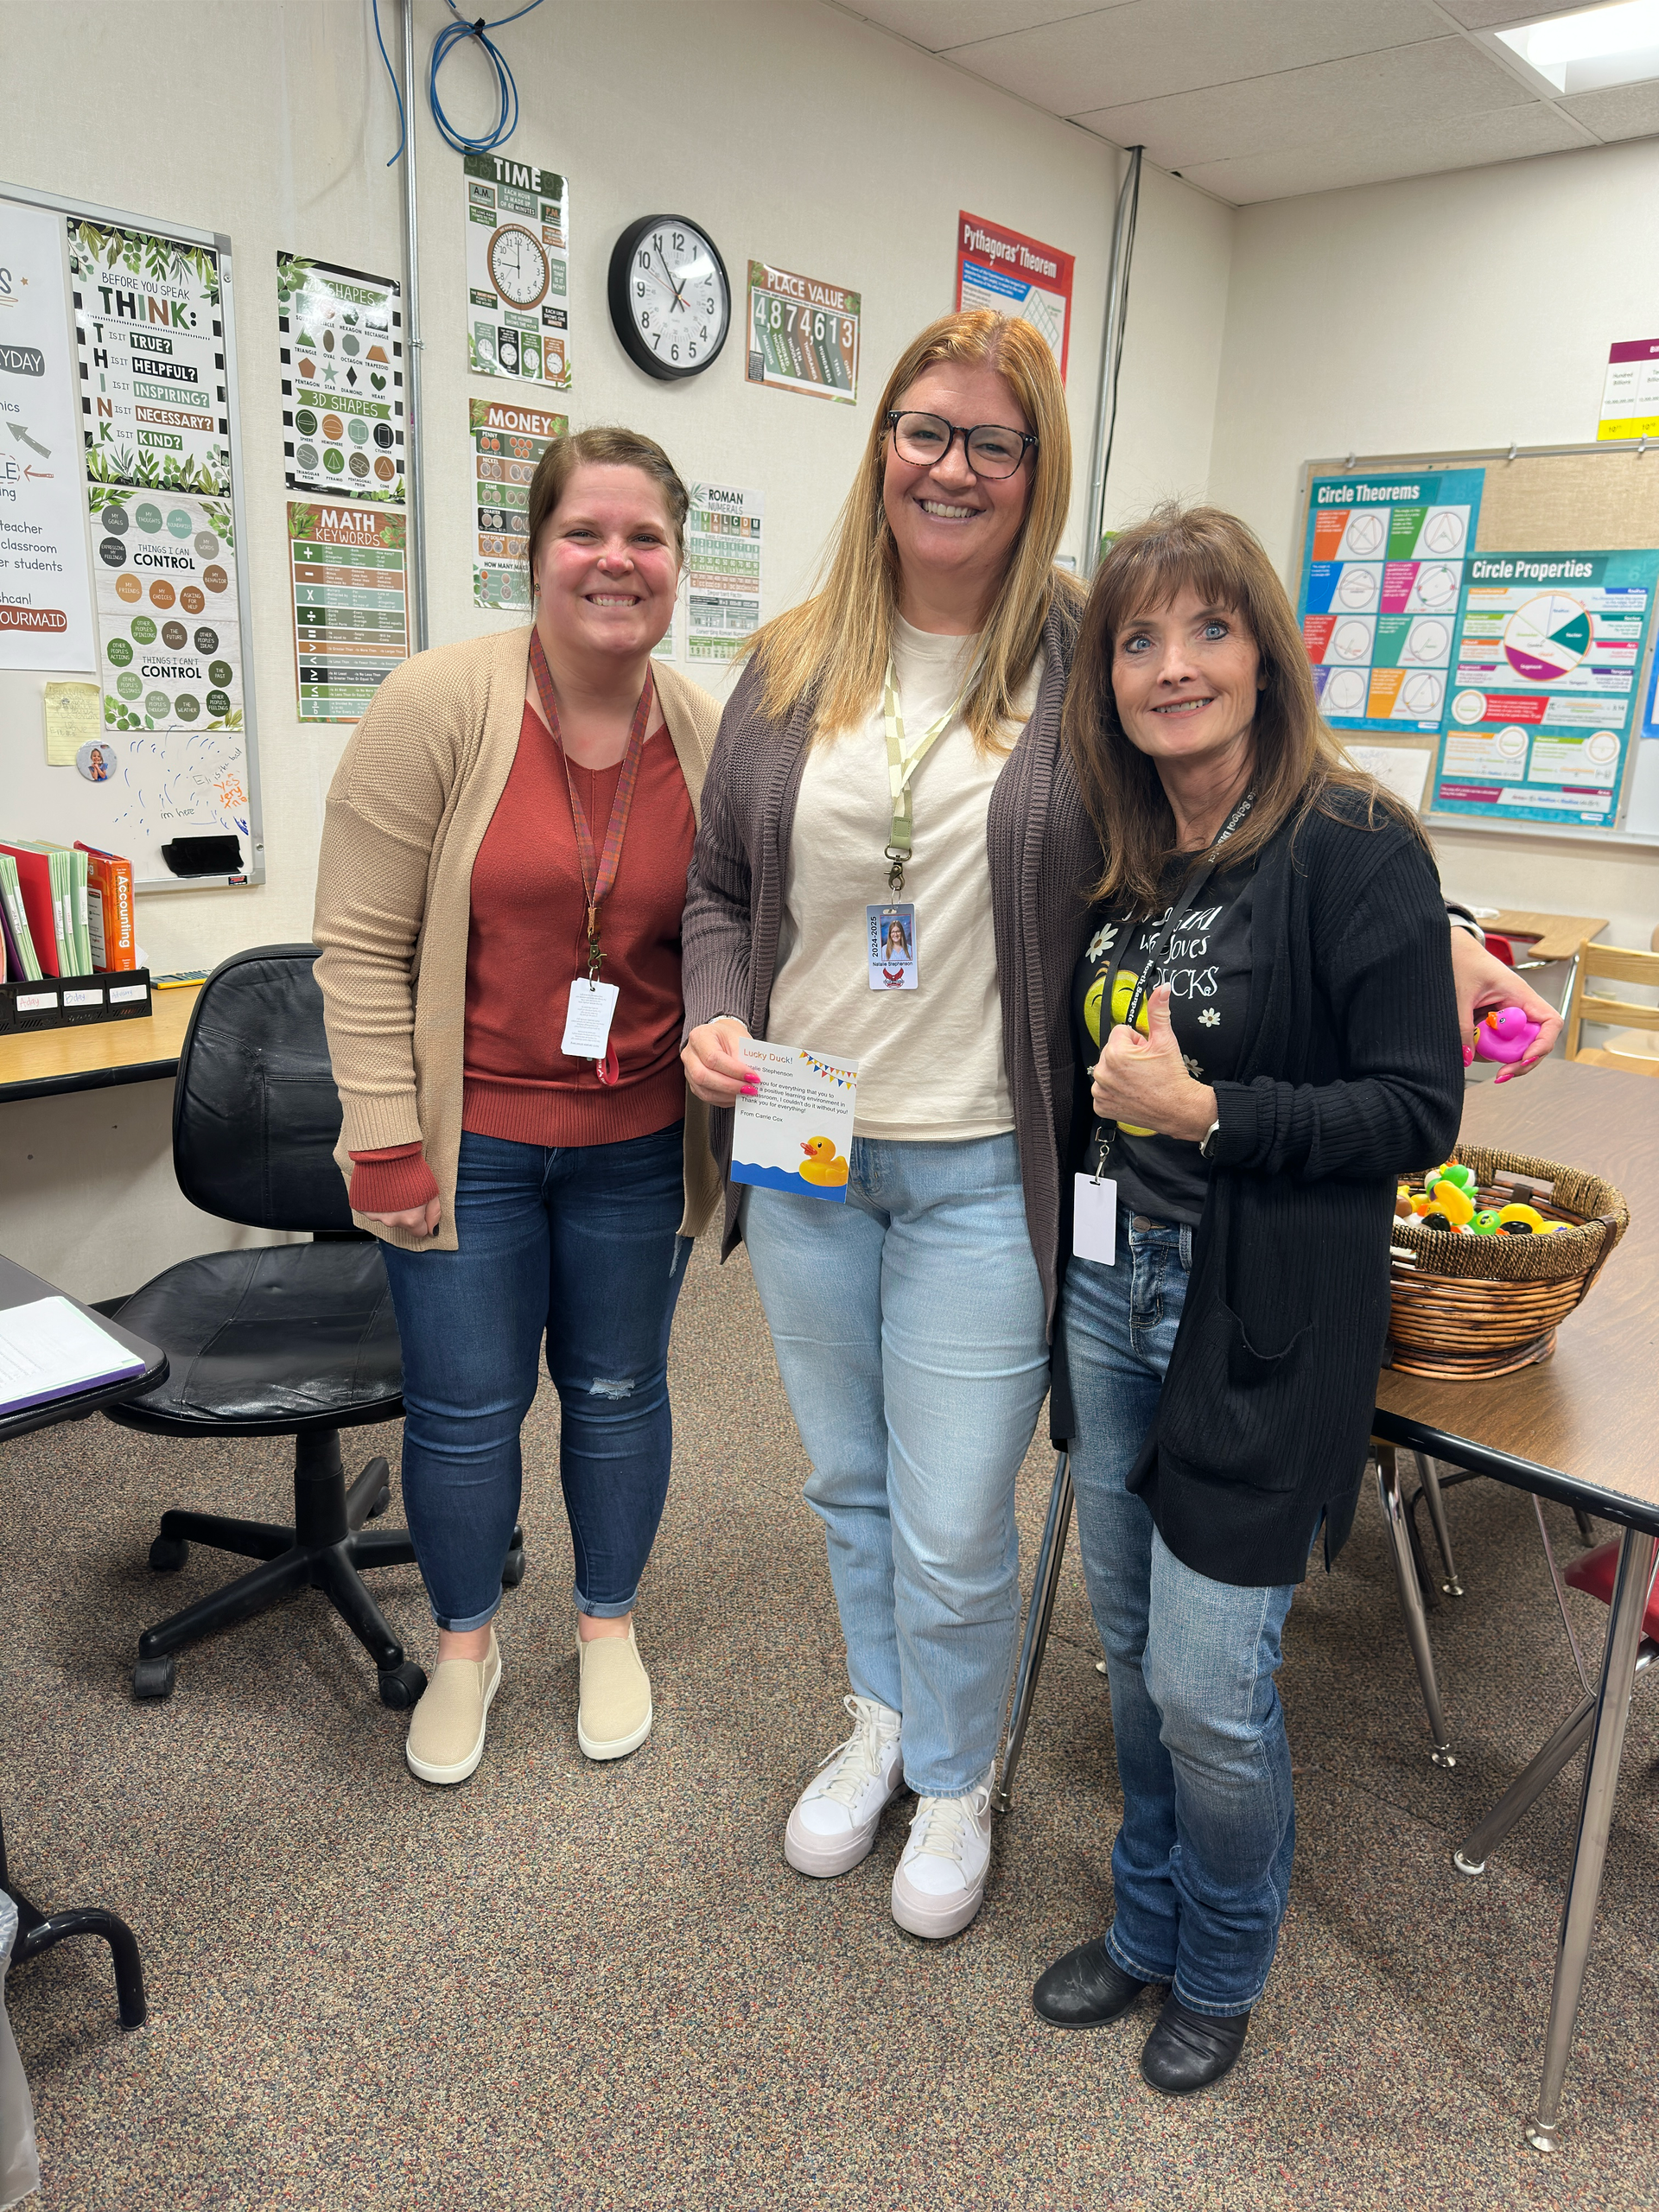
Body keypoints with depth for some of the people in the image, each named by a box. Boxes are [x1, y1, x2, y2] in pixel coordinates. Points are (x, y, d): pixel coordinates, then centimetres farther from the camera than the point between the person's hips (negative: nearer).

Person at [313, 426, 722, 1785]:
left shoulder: (711, 739, -1)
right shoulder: (440, 704, -12)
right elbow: (363, 945, -11)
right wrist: (387, 1145, -12)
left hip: (637, 1146, 3)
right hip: (467, 1138, -2)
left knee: (619, 1388, 17)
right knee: (465, 1408, 10)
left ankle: (610, 1622, 42)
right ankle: (467, 1644, 38)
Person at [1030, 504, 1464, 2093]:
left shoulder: (1355, 849, -13)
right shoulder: (1118, 856, 8)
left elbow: (1418, 1109, -16)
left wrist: (1208, 1112, -21)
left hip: (1262, 1322, -6)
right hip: (1112, 1288, 7)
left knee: (1207, 1688, 2)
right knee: (1130, 1647, 18)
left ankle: (1221, 1972, 33)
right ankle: (1146, 1924, 43)